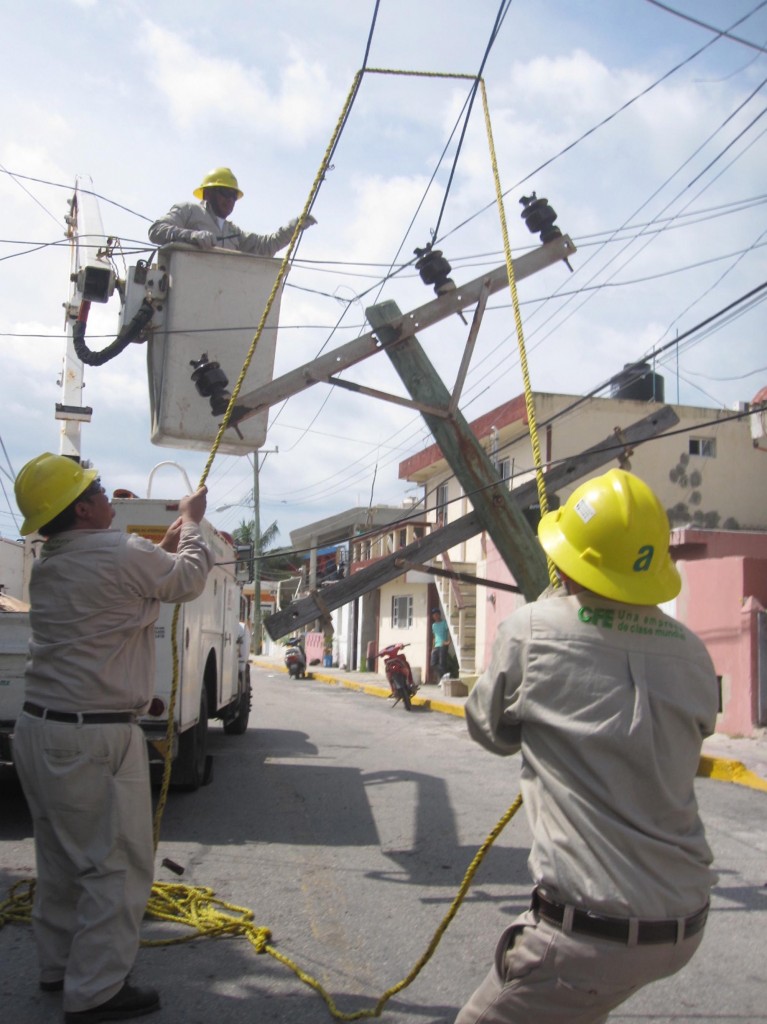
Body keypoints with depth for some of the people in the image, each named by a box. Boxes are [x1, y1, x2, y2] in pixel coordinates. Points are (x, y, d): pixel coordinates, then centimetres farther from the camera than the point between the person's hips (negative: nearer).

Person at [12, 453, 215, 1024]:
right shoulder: (121, 554, -18)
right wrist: (192, 523, 16)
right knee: (117, 865, 3)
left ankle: (59, 965, 36)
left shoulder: (50, 566, 9)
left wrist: (173, 536, 26)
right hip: (94, 740, -9)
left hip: (40, 731, 9)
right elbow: (188, 579, 0)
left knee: (63, 858, 21)